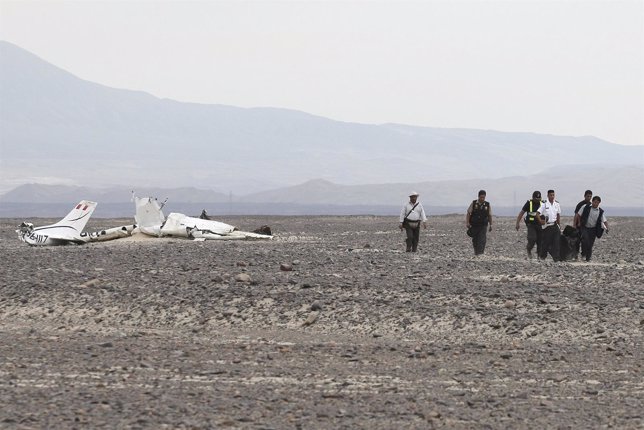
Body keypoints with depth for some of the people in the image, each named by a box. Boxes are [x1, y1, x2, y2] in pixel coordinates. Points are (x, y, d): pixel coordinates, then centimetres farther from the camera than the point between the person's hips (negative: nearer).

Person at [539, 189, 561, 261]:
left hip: (555, 225, 3)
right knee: (545, 242, 3)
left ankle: (556, 258, -8)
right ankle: (542, 256, 23)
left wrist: (559, 225, 15)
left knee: (556, 242, -6)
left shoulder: (557, 204, 8)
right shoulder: (544, 204, -6)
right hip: (547, 226, -3)